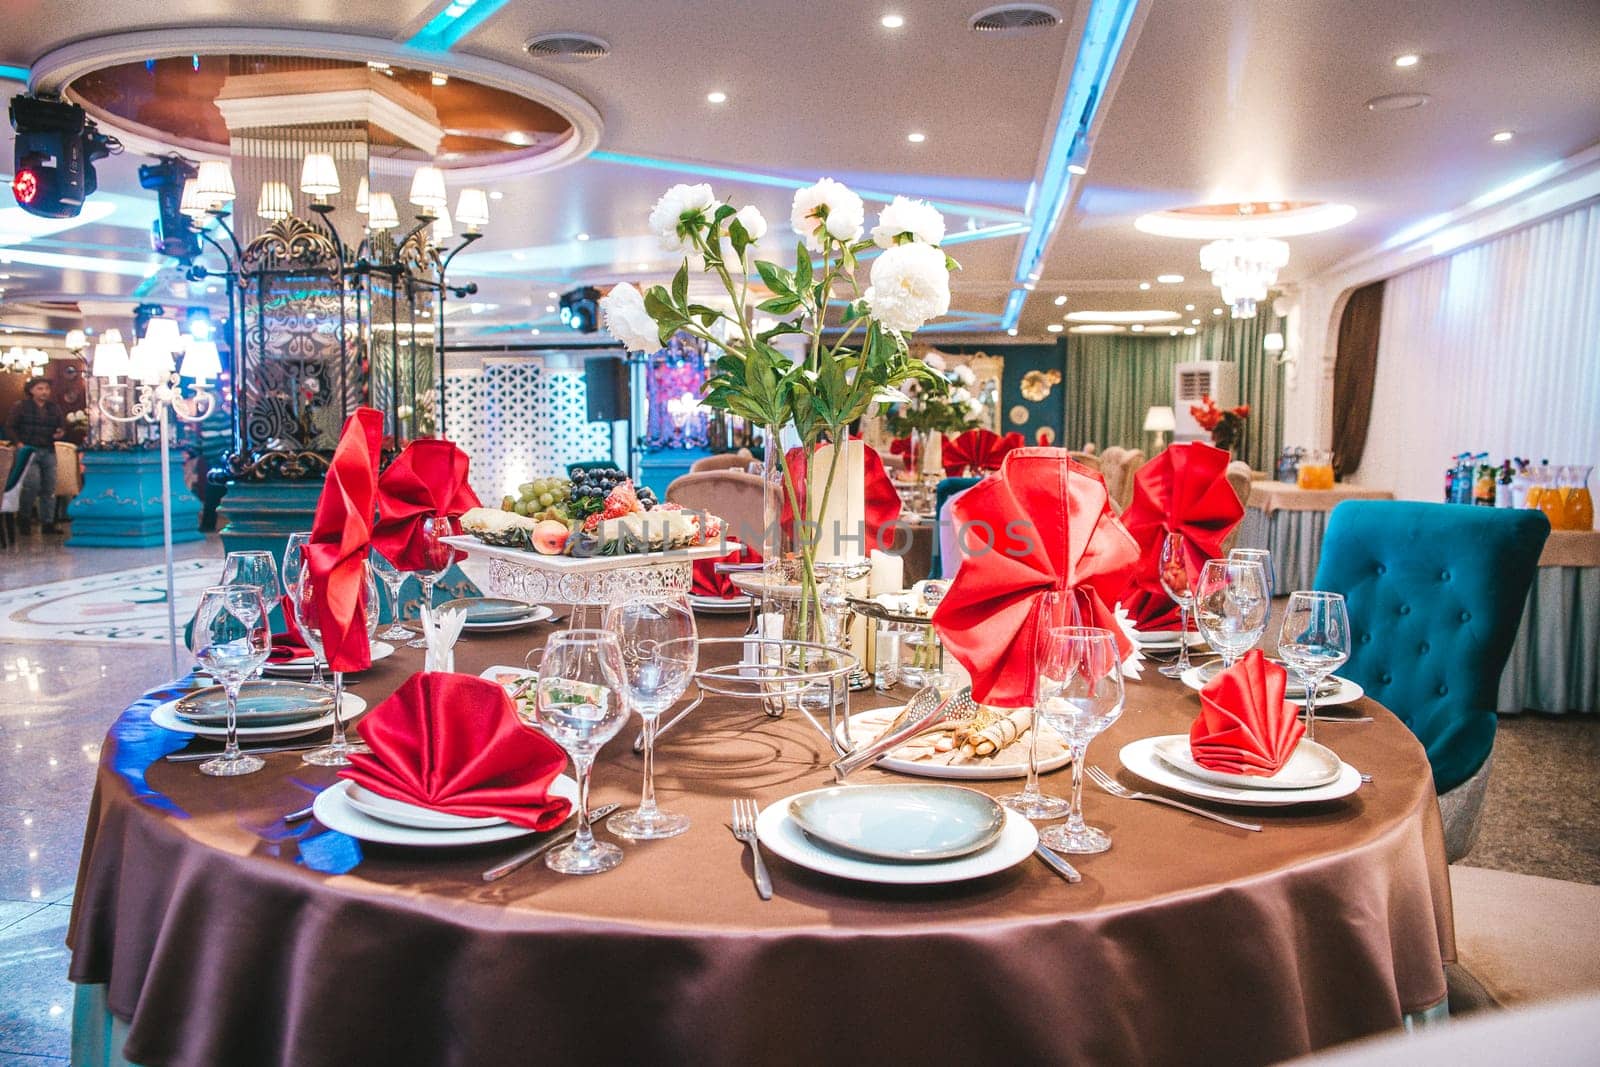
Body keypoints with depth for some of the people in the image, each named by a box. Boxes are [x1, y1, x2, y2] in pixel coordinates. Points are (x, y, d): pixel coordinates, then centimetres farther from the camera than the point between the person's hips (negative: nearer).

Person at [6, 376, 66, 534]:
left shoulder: (54, 407, 12)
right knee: (33, 482, -19)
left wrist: (61, 433, -9)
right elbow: (10, 427, 1)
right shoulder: (21, 406, 1)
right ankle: (24, 516, 2)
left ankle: (48, 523, 11)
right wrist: (18, 442, -14)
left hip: (48, 451, 4)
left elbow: (63, 426, 14)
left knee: (49, 488, 3)